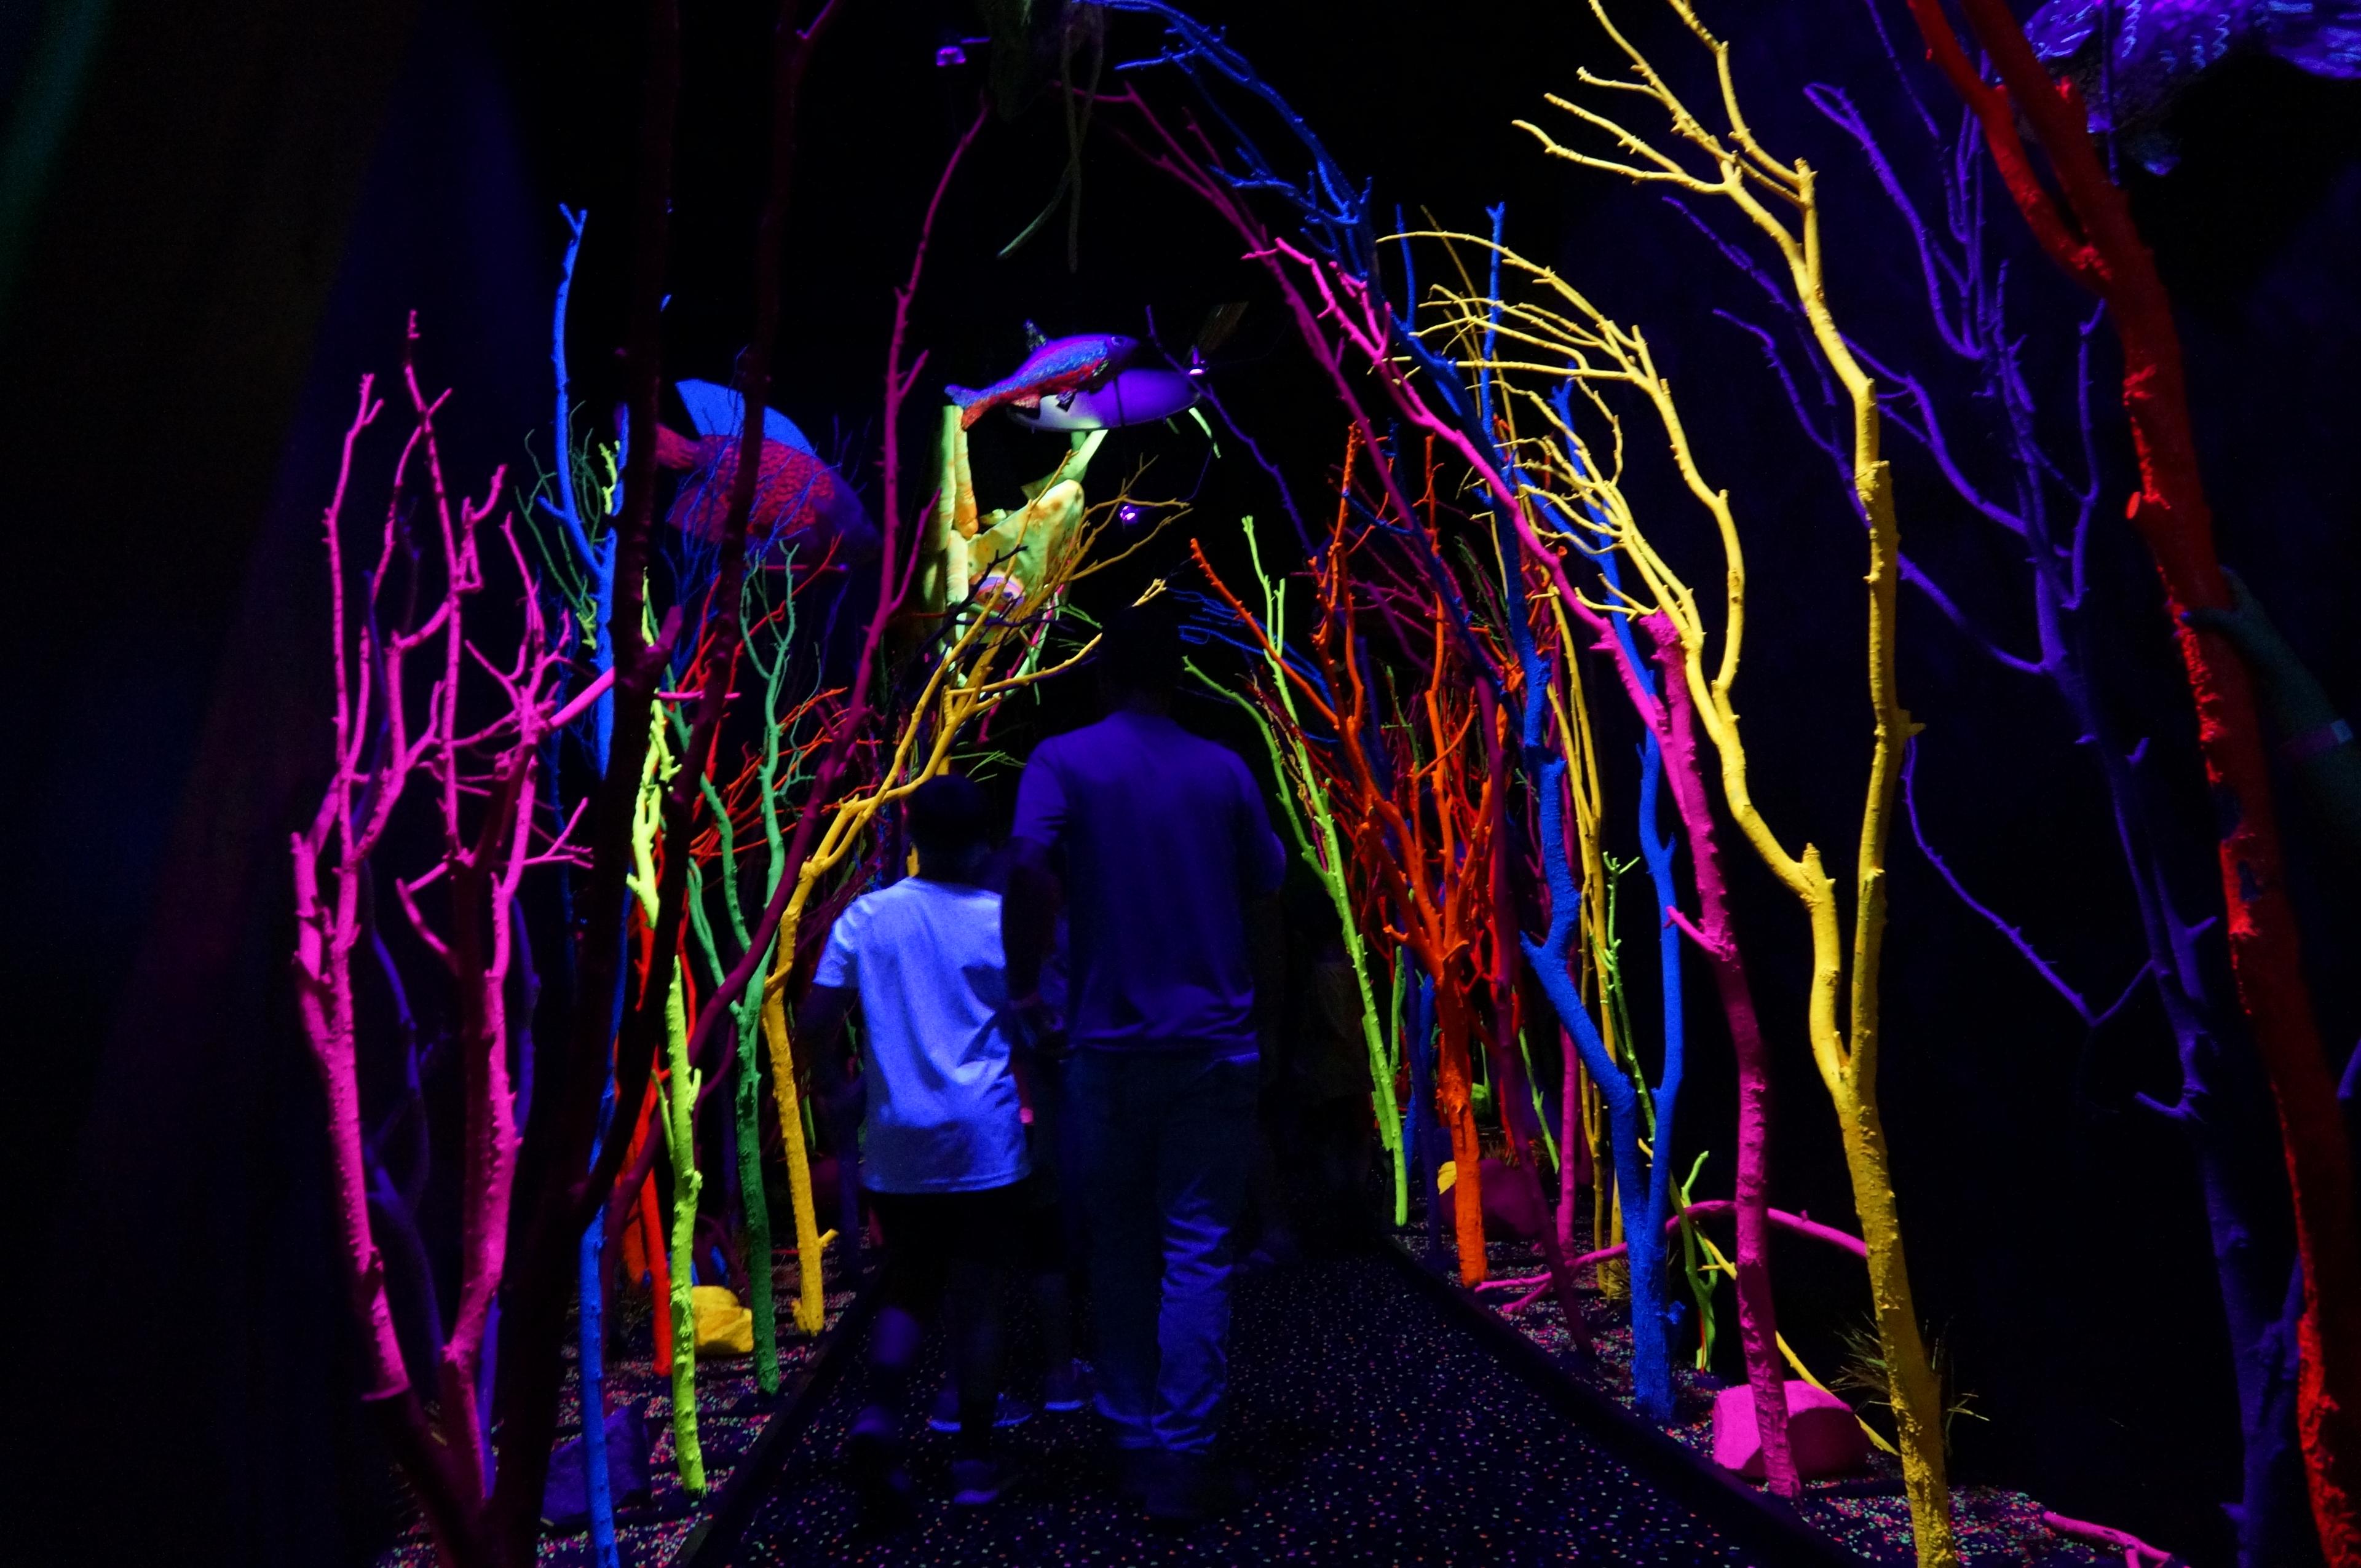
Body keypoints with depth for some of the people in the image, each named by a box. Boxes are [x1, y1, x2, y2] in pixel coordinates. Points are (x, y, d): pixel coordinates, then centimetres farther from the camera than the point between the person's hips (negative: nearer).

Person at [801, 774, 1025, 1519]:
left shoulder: (866, 917, -1)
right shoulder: (1002, 921, -6)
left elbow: (816, 1021, -2)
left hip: (897, 1143, 2)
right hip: (983, 1140, -2)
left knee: (908, 1289, 17)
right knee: (976, 1295, 9)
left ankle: (880, 1414, -4)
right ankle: (974, 1460, 17)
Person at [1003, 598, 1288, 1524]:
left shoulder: (1064, 762, -4)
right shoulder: (1223, 769, 2)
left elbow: (1029, 868, -21)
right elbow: (1267, 884, 9)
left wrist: (1025, 986, -11)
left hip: (1112, 1044, 0)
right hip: (1214, 1044, 1)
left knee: (1122, 1250, 14)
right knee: (1198, 1252, 5)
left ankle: (1133, 1441, 24)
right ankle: (1182, 1458, 6)